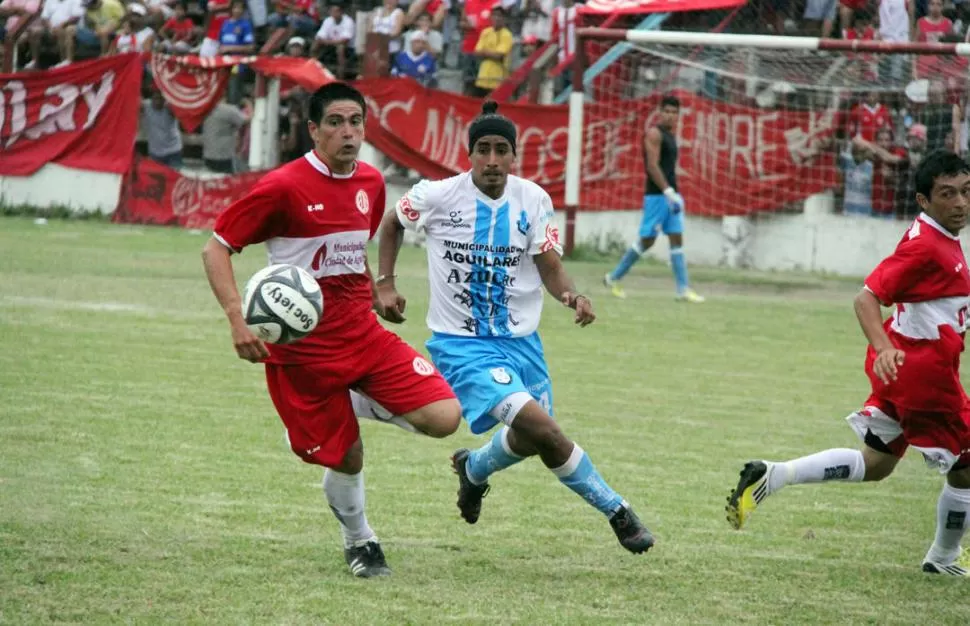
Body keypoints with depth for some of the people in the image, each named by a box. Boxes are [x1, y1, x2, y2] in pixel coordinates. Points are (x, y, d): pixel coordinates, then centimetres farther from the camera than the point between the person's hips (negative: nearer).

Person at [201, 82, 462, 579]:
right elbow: (216, 248, -11)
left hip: (363, 334, 5)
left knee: (443, 417, -11)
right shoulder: (283, 187, -14)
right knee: (346, 458, -1)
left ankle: (356, 403, 17)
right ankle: (358, 541, 30)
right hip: (303, 347, -5)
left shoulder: (370, 183, 5)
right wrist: (238, 320, -23)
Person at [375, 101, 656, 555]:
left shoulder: (533, 200, -4)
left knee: (530, 440, 21)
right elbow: (392, 224, 8)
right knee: (541, 427, -23)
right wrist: (384, 284, 0)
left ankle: (474, 469, 55)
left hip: (519, 339, 5)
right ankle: (616, 511, -8)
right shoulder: (437, 196, -11)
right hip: (462, 344, -5)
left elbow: (550, 266, -7)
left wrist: (570, 294, -28)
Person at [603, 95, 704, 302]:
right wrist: (668, 192, -26)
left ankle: (683, 289, -3)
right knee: (647, 240, -3)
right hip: (656, 196, -8)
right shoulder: (655, 134, -9)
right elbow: (652, 165, -19)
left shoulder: (671, 136, 18)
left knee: (677, 239, 1)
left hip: (670, 195, 8)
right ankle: (614, 278, 10)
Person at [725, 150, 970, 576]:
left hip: (901, 368, 10)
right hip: (923, 371, -10)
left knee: (874, 465, 18)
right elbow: (867, 299, -26)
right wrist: (884, 348, -39)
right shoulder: (925, 246, -22)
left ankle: (770, 478, 12)